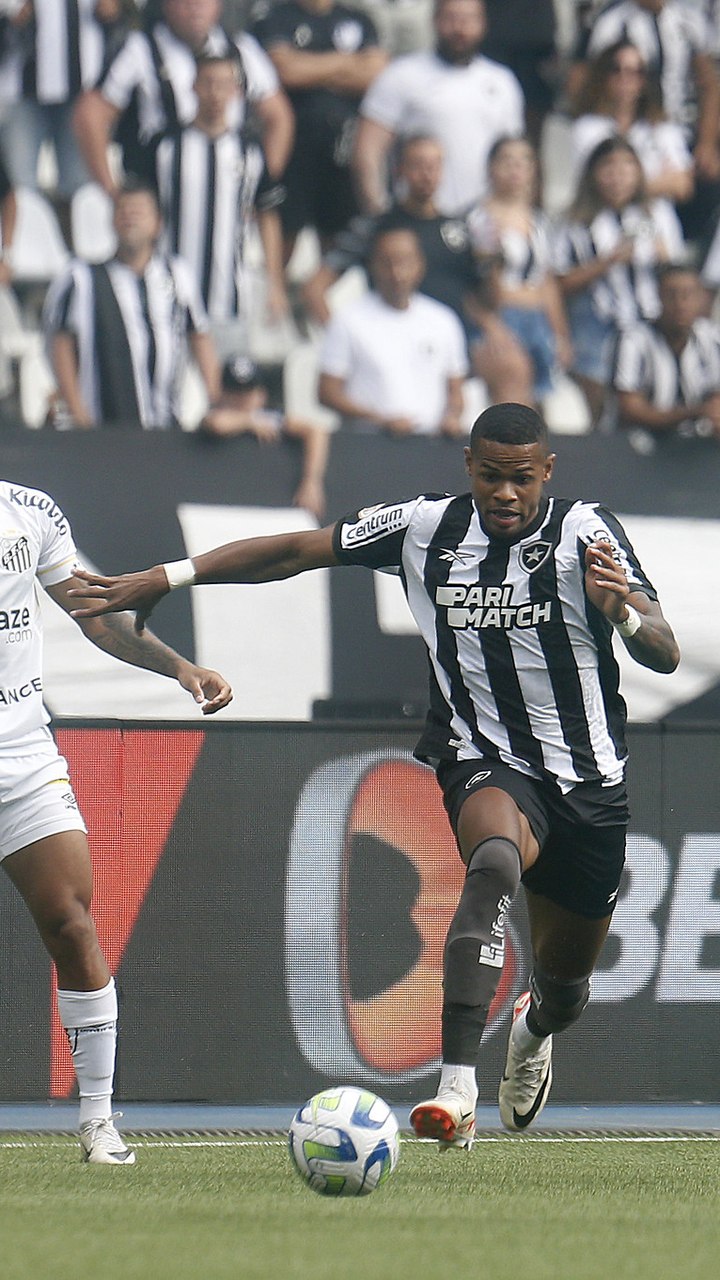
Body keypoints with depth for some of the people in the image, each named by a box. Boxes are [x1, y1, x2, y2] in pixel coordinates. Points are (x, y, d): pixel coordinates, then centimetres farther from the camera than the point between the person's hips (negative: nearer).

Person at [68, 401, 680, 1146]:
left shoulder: (585, 533, -12)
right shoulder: (426, 527, -6)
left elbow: (663, 656, -19)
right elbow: (296, 552, 4)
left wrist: (623, 611, -42)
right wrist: (164, 579, 1)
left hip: (589, 779, 1)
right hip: (486, 763, -1)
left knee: (565, 984, 14)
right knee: (495, 861, -37)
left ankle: (534, 1030, 56)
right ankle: (457, 1088, -46)